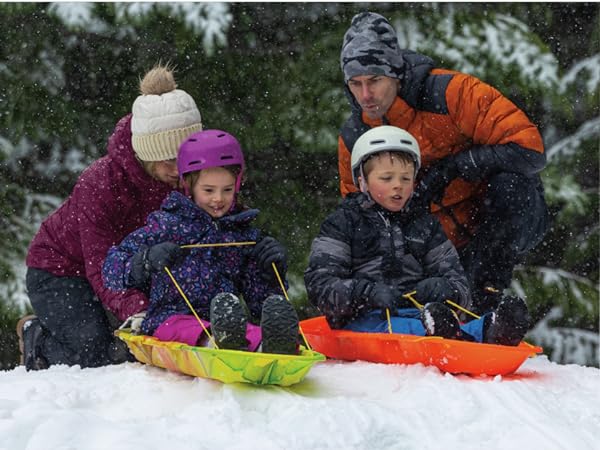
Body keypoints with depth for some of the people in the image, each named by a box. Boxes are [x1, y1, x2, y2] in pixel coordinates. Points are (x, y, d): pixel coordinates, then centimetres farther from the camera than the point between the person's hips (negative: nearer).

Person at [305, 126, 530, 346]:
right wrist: (367, 293, -20)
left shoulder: (425, 225, 25)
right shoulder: (344, 223, 12)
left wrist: (446, 289, -8)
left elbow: (460, 286, 20)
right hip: (366, 319, -3)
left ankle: (493, 333, -67)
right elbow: (320, 284, 0)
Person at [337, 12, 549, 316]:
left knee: (510, 183, -37)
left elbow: (529, 149, -28)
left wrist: (450, 168, -30)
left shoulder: (450, 93, -22)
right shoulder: (353, 139, -5)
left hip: (510, 223, -4)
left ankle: (487, 292, -22)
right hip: (447, 241, 4)